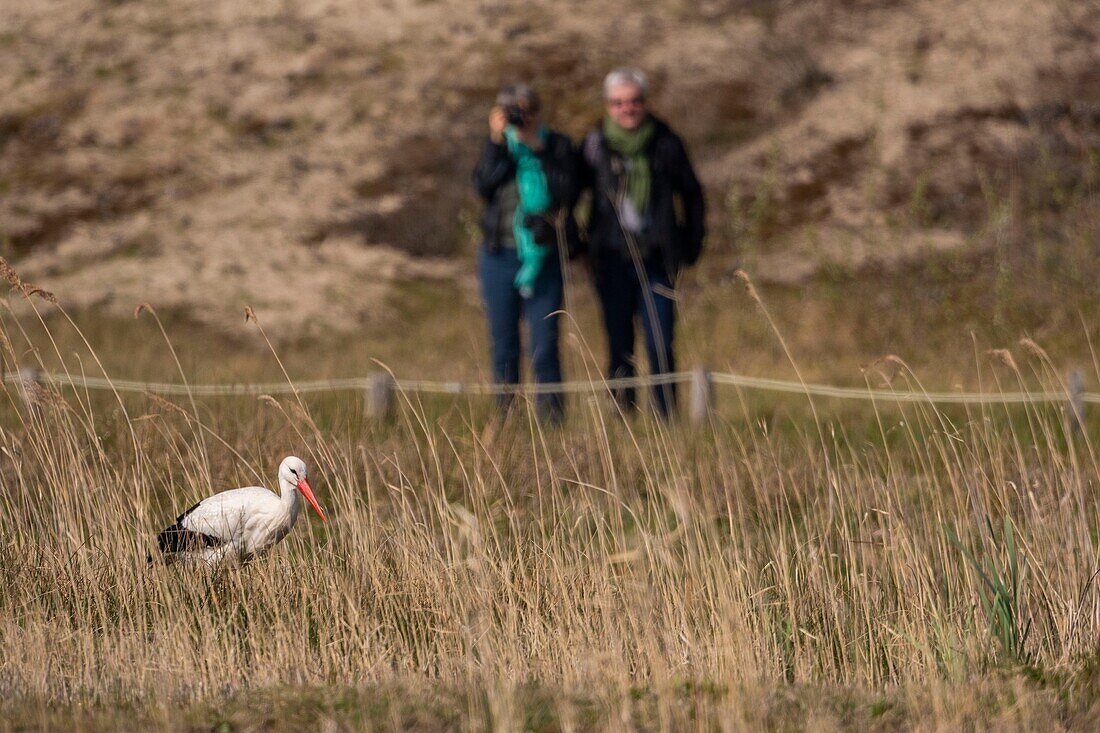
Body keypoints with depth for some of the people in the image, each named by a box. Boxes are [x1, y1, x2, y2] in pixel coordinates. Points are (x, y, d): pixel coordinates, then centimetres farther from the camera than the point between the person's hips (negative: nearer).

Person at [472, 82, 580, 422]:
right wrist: (497, 142, -12)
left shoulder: (558, 146, 3)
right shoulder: (497, 145, 7)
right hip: (501, 256, 2)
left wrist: (537, 151, -12)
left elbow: (567, 192, -11)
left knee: (545, 347, -8)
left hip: (544, 257, -2)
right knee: (504, 346, 6)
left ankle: (551, 416, -4)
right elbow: (483, 186, -9)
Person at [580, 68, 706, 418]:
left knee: (660, 344, -9)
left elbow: (691, 194, 12)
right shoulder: (595, 145, 2)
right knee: (619, 345, 4)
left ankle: (667, 416, -4)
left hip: (657, 258, -1)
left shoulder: (665, 143, 2)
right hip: (612, 260, 1)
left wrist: (692, 244, 8)